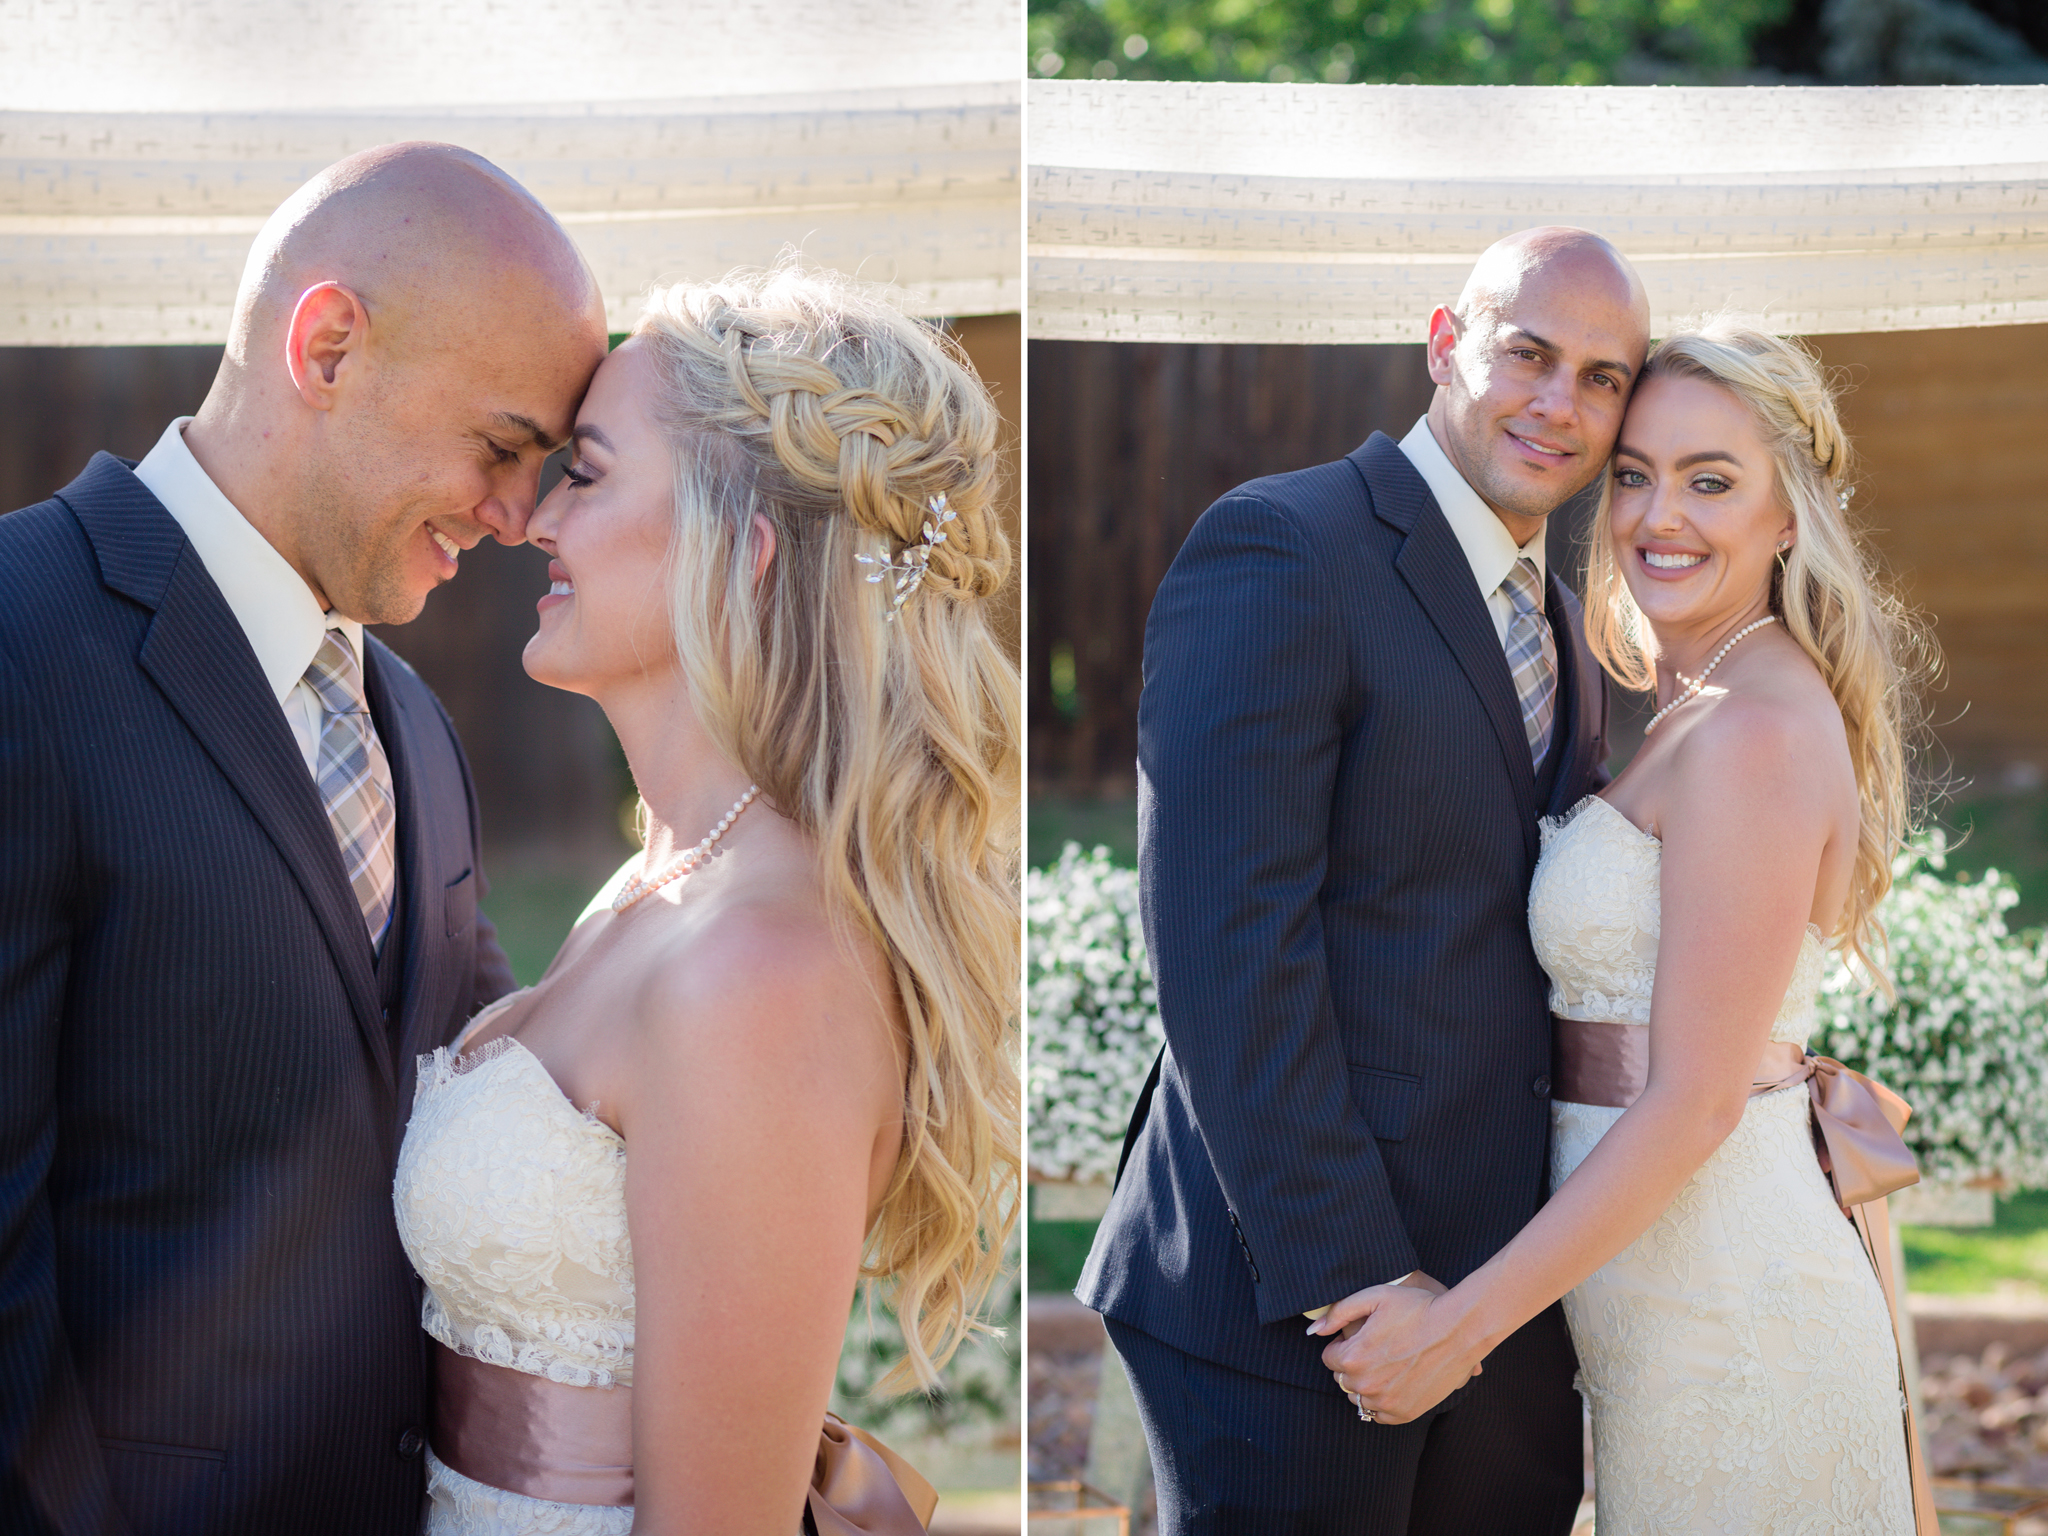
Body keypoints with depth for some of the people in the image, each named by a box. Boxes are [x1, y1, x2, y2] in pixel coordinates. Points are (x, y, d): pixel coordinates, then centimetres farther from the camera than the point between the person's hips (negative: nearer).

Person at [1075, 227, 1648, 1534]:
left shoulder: (1553, 613, 16)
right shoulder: (1279, 548, -11)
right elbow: (1224, 947, -19)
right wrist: (1347, 1275, -20)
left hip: (1505, 1273, 8)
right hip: (1290, 1286, -8)